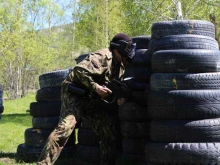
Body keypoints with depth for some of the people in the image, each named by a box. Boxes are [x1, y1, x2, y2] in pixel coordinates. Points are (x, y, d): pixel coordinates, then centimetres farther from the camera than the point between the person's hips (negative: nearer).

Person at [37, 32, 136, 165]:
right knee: (65, 127, -26)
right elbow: (80, 70, -27)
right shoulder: (103, 56, -16)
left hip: (92, 101, 9)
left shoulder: (121, 65, 11)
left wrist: (119, 98, -6)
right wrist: (96, 87, -28)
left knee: (110, 133, 4)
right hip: (75, 94, -9)